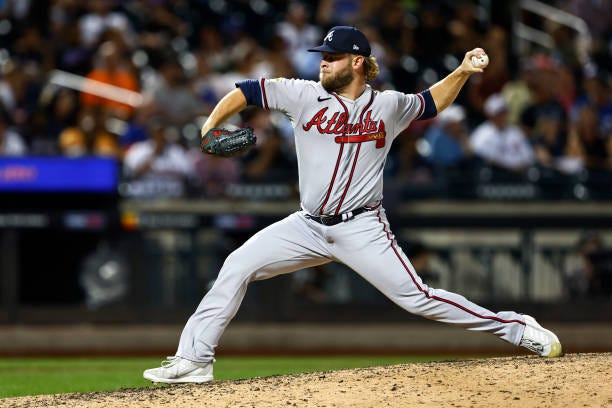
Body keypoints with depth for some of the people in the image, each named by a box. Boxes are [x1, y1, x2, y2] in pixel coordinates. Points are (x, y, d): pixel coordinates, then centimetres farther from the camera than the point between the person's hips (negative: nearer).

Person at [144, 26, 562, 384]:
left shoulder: (388, 106, 1)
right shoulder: (306, 95, -1)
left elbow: (430, 103, 20)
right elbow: (247, 91, 3)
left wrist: (462, 72, 6)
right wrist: (210, 127, -9)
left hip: (362, 229, -3)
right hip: (309, 226, 3)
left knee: (417, 297, -12)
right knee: (237, 266, -7)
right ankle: (194, 360, -2)